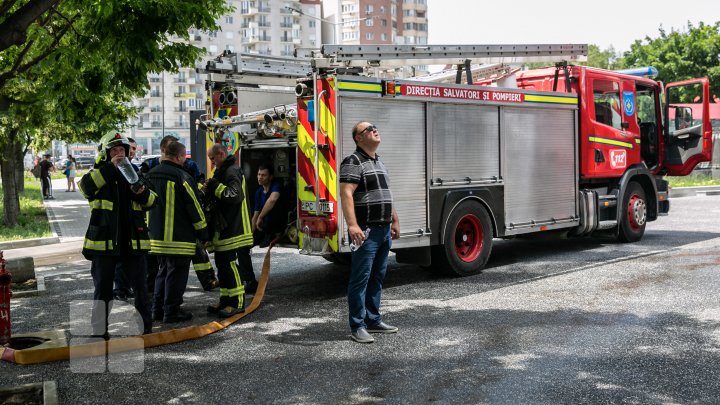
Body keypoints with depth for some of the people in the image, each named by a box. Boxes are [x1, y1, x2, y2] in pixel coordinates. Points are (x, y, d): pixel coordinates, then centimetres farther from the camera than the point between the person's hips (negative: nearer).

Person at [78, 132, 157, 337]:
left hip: (133, 240, 3)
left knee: (139, 285, 9)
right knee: (103, 288, 5)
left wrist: (142, 192, -14)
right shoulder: (99, 173, 3)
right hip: (104, 241, -3)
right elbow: (86, 187, -20)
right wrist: (110, 167, -26)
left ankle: (145, 325, 21)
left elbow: (152, 201, 9)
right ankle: (100, 331, 15)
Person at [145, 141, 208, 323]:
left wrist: (150, 229, 27)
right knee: (176, 273, 1)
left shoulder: (149, 176, 10)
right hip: (179, 238, -8)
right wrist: (204, 234, -4)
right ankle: (171, 312, 5)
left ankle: (158, 309, 23)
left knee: (164, 271, 19)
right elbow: (194, 207, -12)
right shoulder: (182, 177, -15)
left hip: (157, 236, 8)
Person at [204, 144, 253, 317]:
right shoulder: (222, 172, 20)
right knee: (222, 264, 13)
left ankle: (237, 302, -5)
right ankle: (226, 300, 20)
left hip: (230, 230, -11)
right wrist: (209, 191, 7)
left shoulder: (232, 172, -12)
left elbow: (235, 195, -26)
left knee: (228, 264, -10)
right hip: (222, 229, 11)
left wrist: (215, 186, -20)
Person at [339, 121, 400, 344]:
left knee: (377, 277, 14)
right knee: (360, 279, -5)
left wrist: (395, 220, 23)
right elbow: (346, 194, -21)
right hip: (366, 231, -9)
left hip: (384, 231, 9)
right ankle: (357, 327, 1)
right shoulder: (353, 162, -10)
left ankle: (373, 320, 24)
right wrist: (352, 225, -30)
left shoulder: (379, 163, 19)